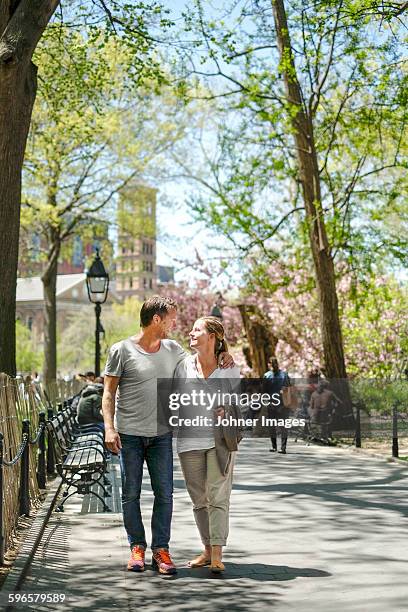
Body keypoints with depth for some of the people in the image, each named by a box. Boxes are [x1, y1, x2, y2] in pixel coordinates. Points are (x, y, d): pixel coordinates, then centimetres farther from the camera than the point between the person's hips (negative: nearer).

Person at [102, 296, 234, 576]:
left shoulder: (173, 350, 10)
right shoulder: (122, 350, -4)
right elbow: (109, 393, -2)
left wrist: (221, 355, 5)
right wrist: (109, 427, -13)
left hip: (161, 434, 4)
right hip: (129, 435, -3)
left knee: (164, 493, -1)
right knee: (131, 494, 3)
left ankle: (160, 550, 6)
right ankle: (137, 547, 15)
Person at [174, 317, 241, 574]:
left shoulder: (229, 368, 0)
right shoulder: (183, 366, 3)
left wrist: (229, 409, -9)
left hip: (219, 440, -2)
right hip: (190, 440, 2)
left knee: (218, 496, -9)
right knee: (199, 499, 9)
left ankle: (217, 555, -12)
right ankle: (208, 550, 20)